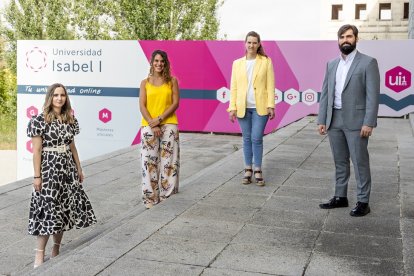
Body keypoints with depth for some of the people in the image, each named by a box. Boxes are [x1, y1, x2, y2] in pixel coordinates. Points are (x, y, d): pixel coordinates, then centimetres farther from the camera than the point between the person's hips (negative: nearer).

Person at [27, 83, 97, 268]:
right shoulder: (40, 120, -9)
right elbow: (36, 151, -10)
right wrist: (37, 176, -12)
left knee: (65, 208, 7)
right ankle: (40, 253, 4)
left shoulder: (70, 120, 8)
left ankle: (57, 248, 21)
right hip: (49, 168, -6)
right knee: (48, 209, -6)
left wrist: (79, 169, 16)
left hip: (67, 167, 6)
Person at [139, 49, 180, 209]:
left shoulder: (172, 81, 7)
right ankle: (150, 199, 5)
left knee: (168, 162, -1)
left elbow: (175, 103, -1)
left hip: (169, 125, -1)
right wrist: (152, 124, -11)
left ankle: (167, 197, 6)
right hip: (149, 126, 1)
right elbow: (142, 106, 2)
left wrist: (160, 119, -11)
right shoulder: (145, 83, 9)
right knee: (149, 162, -1)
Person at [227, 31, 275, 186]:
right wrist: (232, 107, 0)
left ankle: (258, 171, 7)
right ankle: (248, 170, 17)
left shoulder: (266, 62, 3)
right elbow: (233, 87, 6)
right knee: (247, 139, 8)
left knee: (256, 138, -4)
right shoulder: (237, 63, 9)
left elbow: (270, 85, -1)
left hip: (260, 107, -2)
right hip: (243, 107, 2)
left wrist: (271, 105, -8)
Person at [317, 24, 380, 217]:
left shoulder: (368, 62, -4)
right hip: (334, 120, 5)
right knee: (340, 161, 13)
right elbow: (325, 93, 12)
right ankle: (340, 197, 22)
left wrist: (369, 123, -16)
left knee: (360, 162, -1)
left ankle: (363, 202, 7)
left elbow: (373, 95, -10)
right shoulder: (332, 64, 12)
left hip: (356, 121, -5)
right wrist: (322, 120, 6)